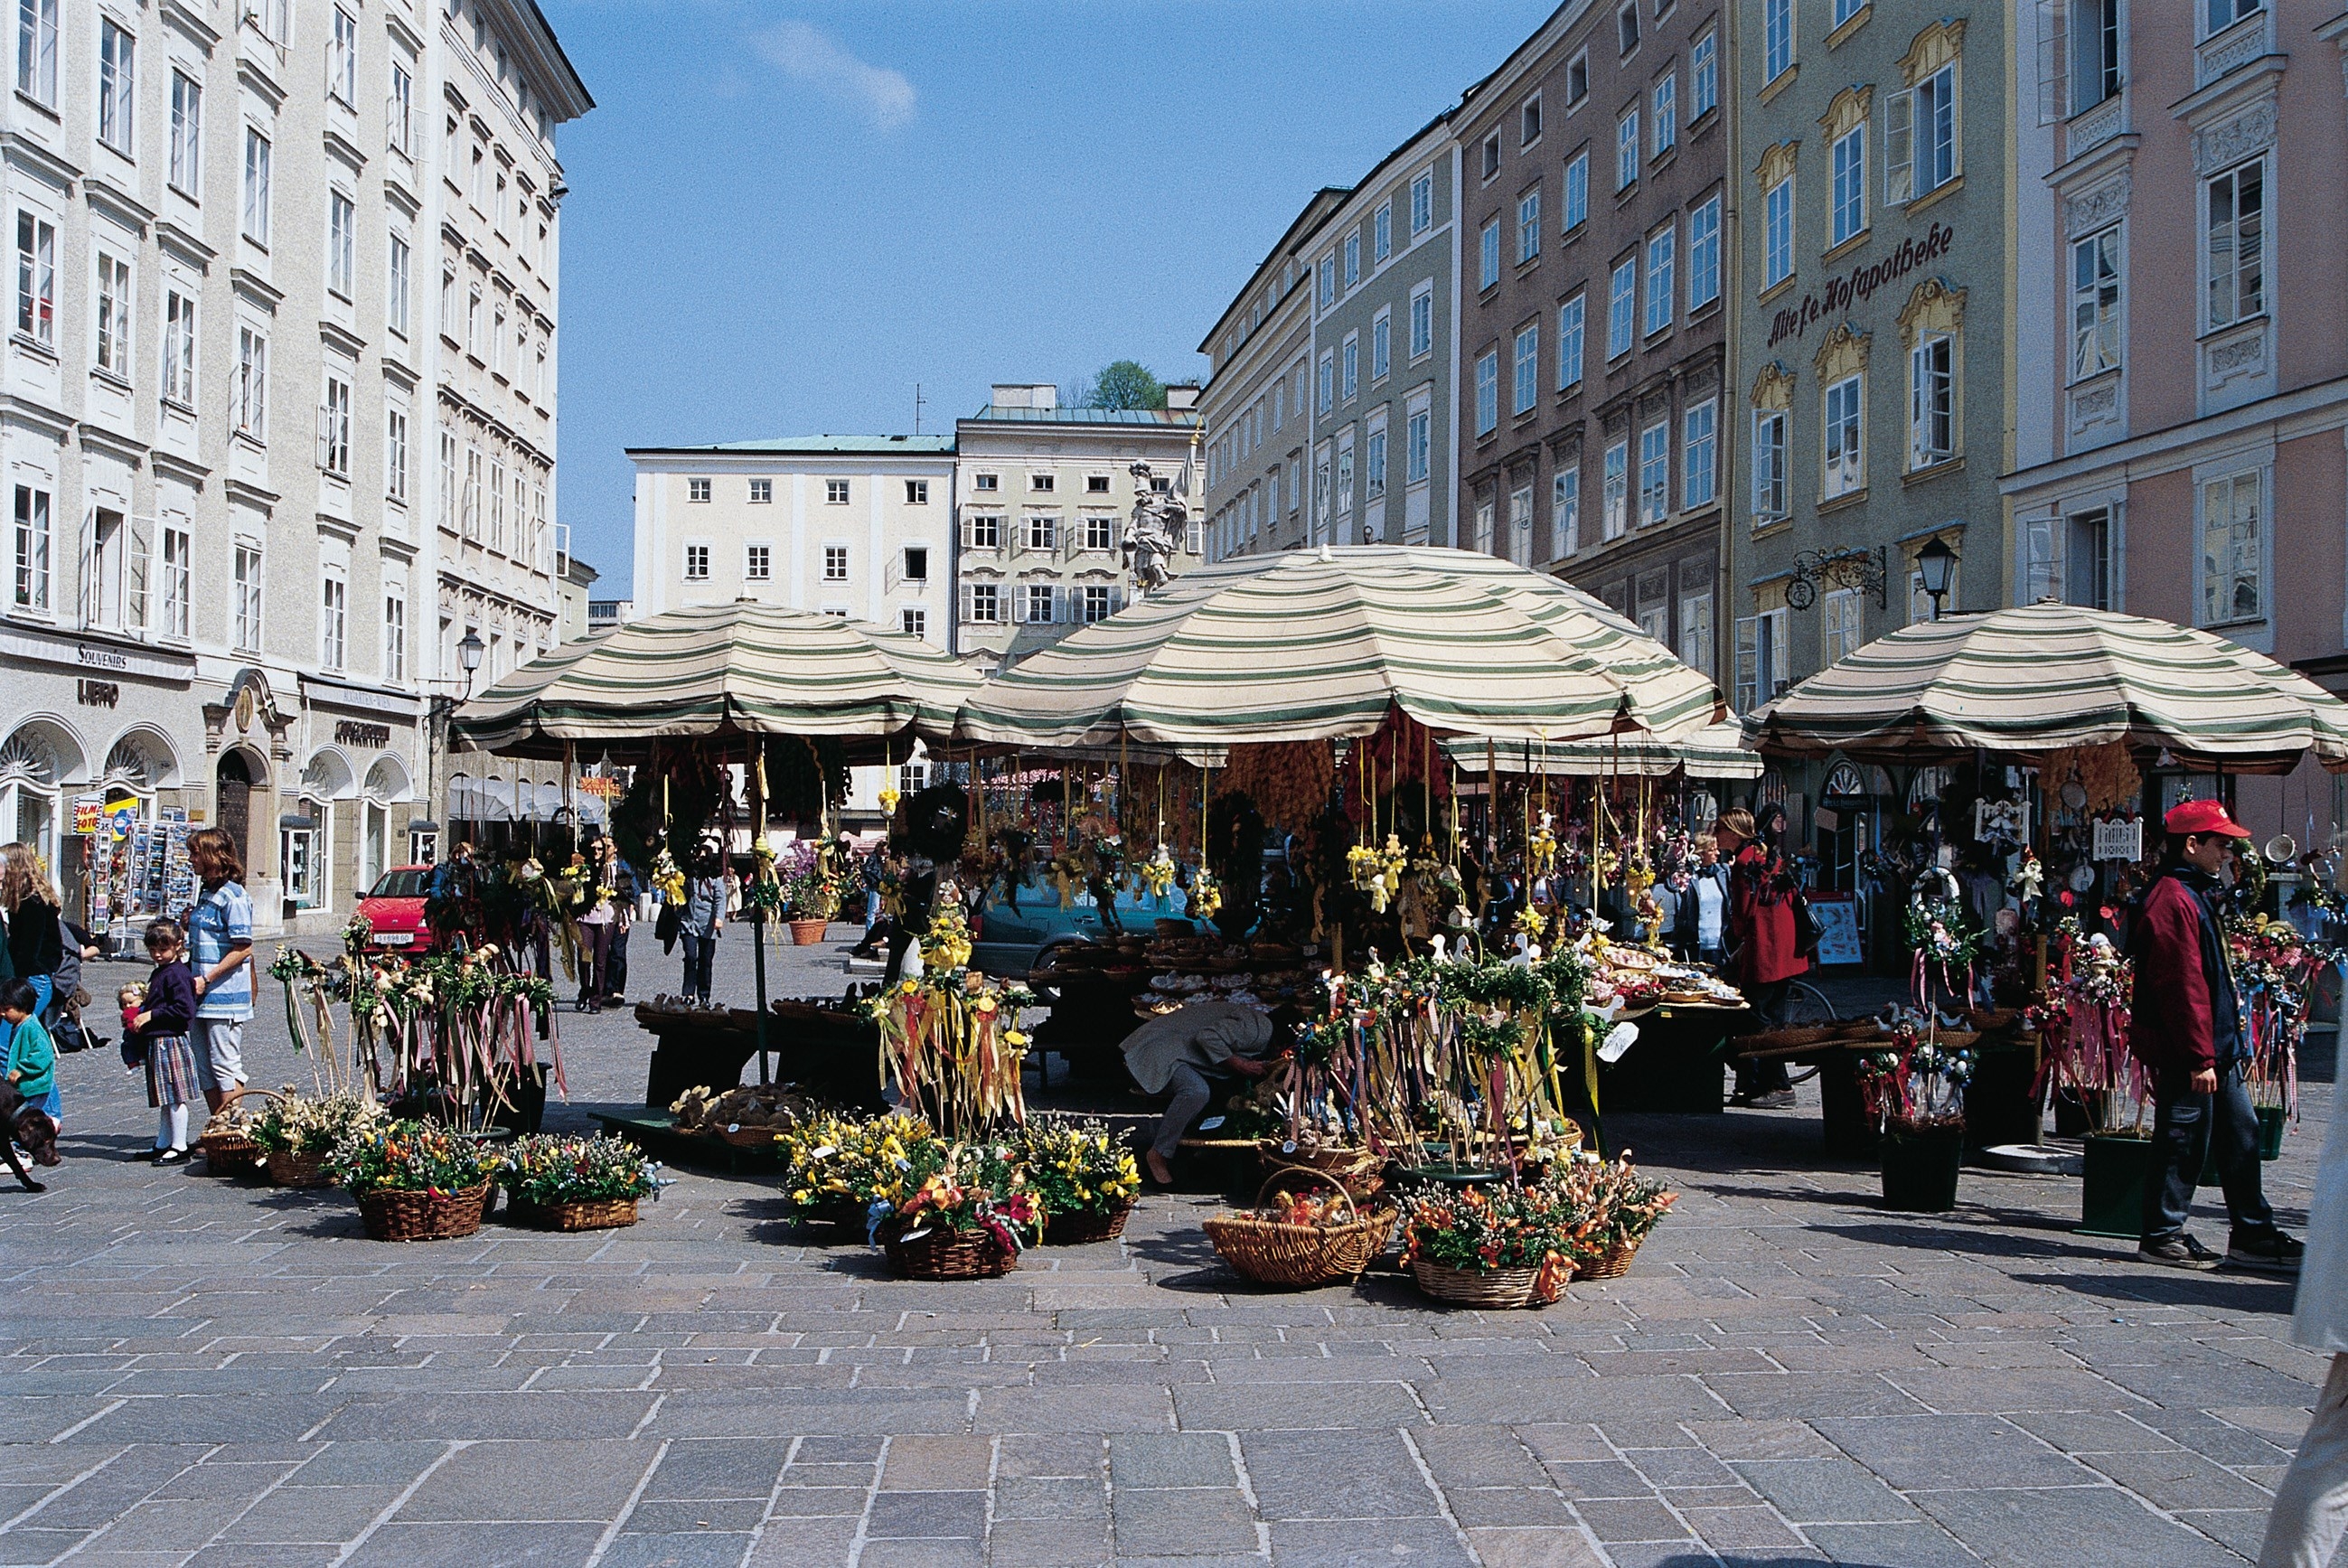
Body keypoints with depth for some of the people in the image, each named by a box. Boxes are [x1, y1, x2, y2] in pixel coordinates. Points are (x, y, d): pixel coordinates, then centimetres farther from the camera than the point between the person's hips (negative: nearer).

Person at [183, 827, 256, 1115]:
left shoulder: (232, 895, -14)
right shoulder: (206, 893, 15)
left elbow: (242, 948, -19)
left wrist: (207, 979, -19)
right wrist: (189, 923, 9)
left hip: (224, 996, -10)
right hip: (203, 996, 10)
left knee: (225, 1066, -5)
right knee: (203, 1068, 12)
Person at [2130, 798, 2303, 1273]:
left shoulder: (2198, 895, 18)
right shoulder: (2173, 899, -17)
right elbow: (2181, 985, -22)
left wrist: (2227, 1046, 20)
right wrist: (2200, 1058, -23)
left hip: (2218, 1048, 11)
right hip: (2184, 1054, -10)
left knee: (2241, 1136, 12)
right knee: (2184, 1143, -2)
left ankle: (2253, 1237, 18)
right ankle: (2162, 1237, 8)